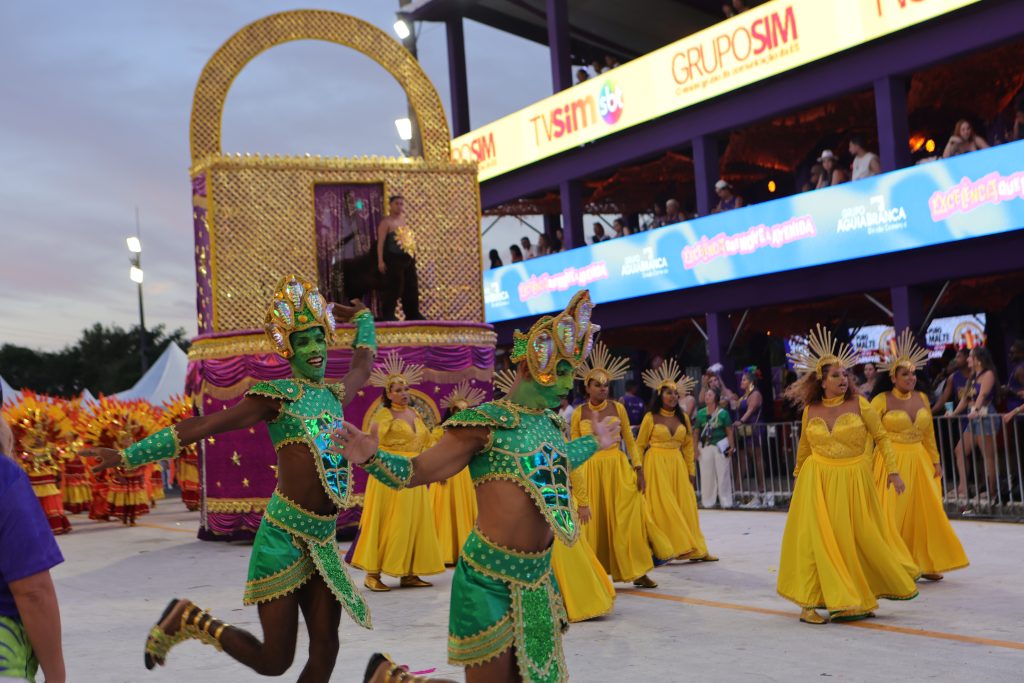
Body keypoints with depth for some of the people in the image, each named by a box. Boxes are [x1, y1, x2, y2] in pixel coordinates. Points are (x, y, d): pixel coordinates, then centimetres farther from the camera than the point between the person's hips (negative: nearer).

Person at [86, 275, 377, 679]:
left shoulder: (335, 394, 12)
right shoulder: (276, 395, -6)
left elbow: (363, 364, 36)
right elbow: (203, 426, -8)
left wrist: (362, 316, 44)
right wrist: (129, 455, -9)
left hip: (323, 541, 6)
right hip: (284, 535, -6)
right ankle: (189, 619, 21)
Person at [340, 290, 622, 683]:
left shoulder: (550, 422, 7)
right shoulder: (485, 422, -14)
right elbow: (414, 472, -12)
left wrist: (593, 443, 37)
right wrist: (372, 457, -29)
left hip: (539, 578, 8)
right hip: (490, 580, -7)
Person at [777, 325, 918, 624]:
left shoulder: (859, 404, -3)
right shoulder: (810, 410, 3)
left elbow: (881, 437, 3)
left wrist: (892, 470, -2)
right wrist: (798, 475, 23)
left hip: (852, 481, -1)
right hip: (817, 481, 1)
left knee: (862, 538, 7)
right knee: (816, 537, -3)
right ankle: (809, 602, 4)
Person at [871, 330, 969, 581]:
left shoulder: (922, 399, 8)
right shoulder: (881, 400, -8)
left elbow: (928, 433, 15)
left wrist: (935, 461, 13)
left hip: (919, 462, 5)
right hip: (891, 463, -5)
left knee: (924, 513, 8)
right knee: (893, 516, -3)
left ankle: (924, 564, 20)